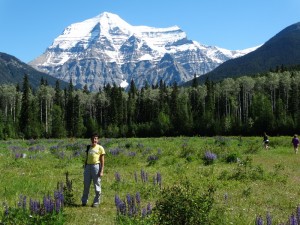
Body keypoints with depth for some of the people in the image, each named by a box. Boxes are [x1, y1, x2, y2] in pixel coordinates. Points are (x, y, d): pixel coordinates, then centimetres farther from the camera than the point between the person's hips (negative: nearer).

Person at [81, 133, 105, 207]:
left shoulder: (100, 148, 0)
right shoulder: (88, 147, 14)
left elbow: (102, 161, -2)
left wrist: (101, 171, -8)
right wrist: (85, 168, 16)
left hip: (96, 166, -4)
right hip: (88, 166, 4)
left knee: (97, 185, 2)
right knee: (86, 185, 8)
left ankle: (96, 202, 12)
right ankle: (84, 201, 19)